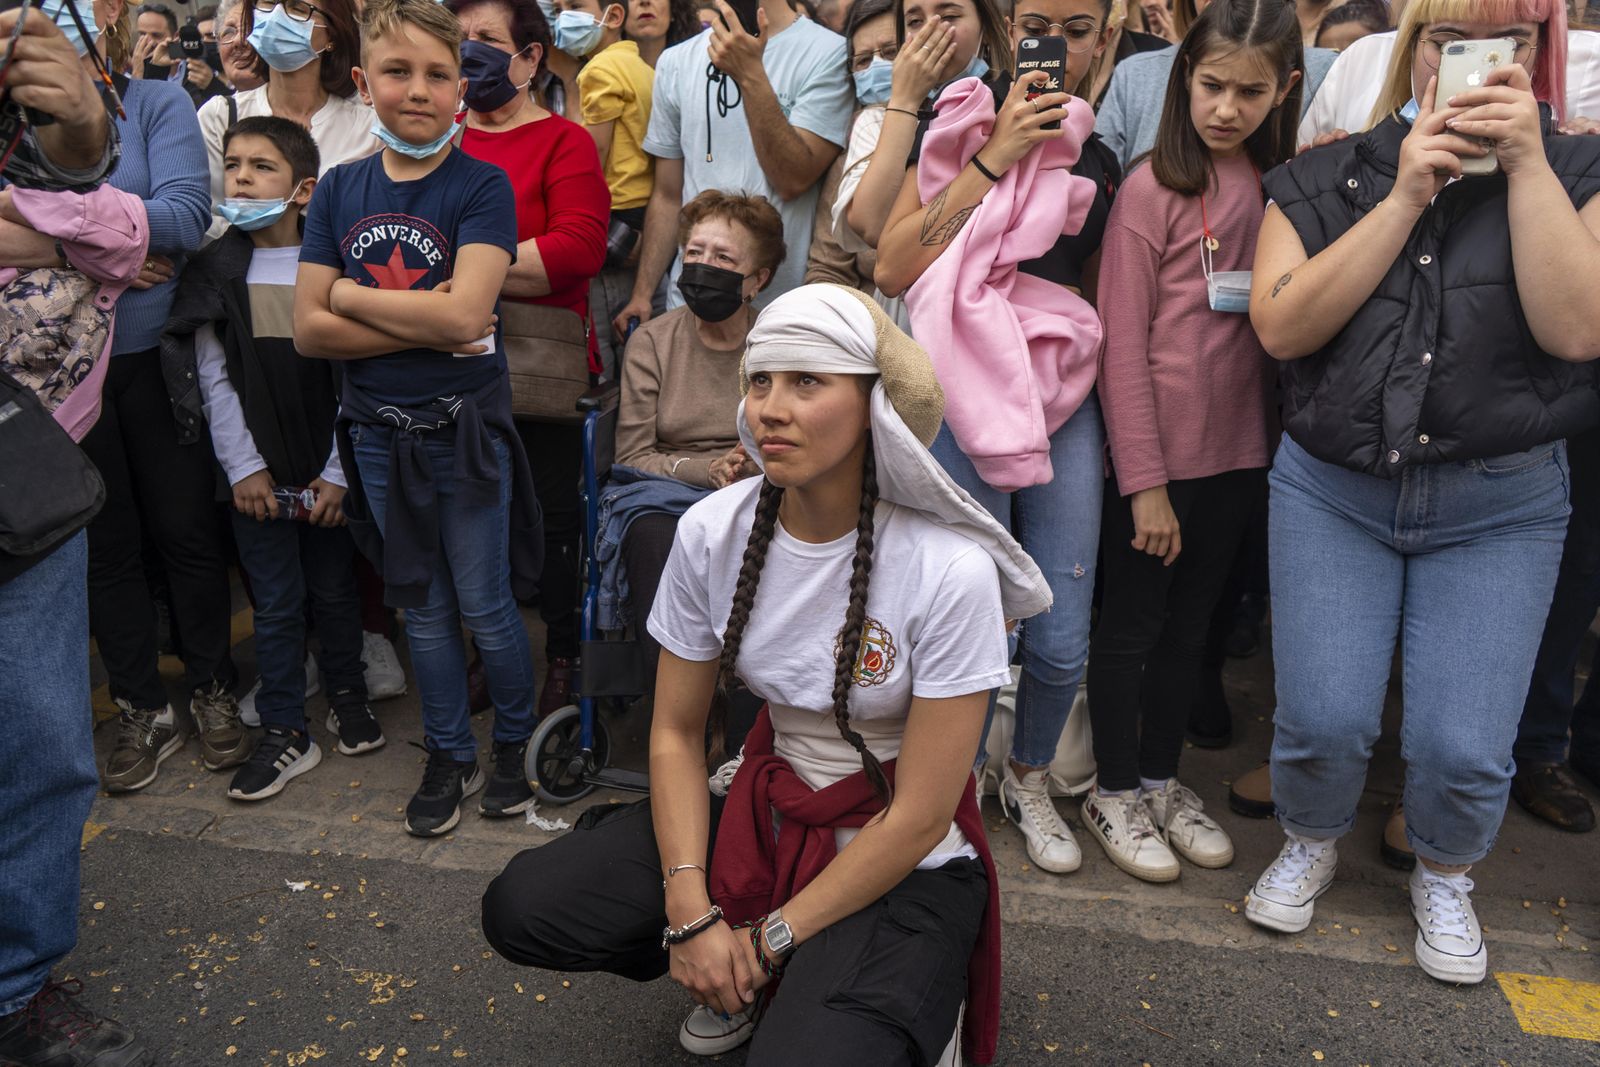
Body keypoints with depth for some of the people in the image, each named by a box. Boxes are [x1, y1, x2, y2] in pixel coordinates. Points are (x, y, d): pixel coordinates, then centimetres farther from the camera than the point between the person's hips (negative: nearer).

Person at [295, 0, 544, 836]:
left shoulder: (483, 185, -10)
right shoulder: (339, 189, 2)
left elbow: (466, 314, -24)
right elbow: (309, 330, -5)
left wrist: (346, 292, -12)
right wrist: (423, 328, -16)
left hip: (465, 428, -4)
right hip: (379, 430, 4)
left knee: (485, 607, 7)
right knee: (422, 609, 15)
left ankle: (514, 746, 29)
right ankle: (449, 757, 31)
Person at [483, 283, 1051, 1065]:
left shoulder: (951, 570, -23)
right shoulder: (714, 531, -9)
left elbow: (919, 818, -17)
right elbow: (676, 731, -1)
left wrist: (773, 936, -12)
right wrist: (691, 913, -12)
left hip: (903, 872, -4)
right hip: (765, 815, 4)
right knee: (521, 909, -12)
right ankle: (737, 976, 12)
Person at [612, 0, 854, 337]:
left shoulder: (829, 53, -6)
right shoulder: (675, 63, 9)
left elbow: (794, 181, -16)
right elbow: (668, 195, 11)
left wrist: (751, 75, -21)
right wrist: (643, 293, 5)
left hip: (785, 308, -4)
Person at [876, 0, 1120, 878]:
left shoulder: (1100, 159, 14)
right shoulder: (963, 125, 2)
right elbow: (893, 269, -12)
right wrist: (994, 160, -14)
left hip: (1066, 406, 4)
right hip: (965, 398, -4)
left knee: (1062, 640, 4)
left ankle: (1029, 782, 32)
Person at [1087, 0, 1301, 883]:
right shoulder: (1154, 187, -10)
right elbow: (1122, 343, -13)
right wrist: (1145, 480, -14)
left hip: (1238, 448, 5)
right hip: (1156, 454, -5)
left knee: (1190, 622, 17)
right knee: (1131, 626, 8)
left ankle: (1161, 778, 34)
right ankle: (1113, 791, 25)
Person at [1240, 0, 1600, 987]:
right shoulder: (1326, 180, 3)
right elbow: (1282, 324, -12)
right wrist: (1406, 196, -14)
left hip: (1501, 505, 0)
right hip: (1331, 488, 0)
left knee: (1462, 748, -6)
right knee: (1324, 720, -8)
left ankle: (1446, 876, 29)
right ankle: (1312, 842, 27)